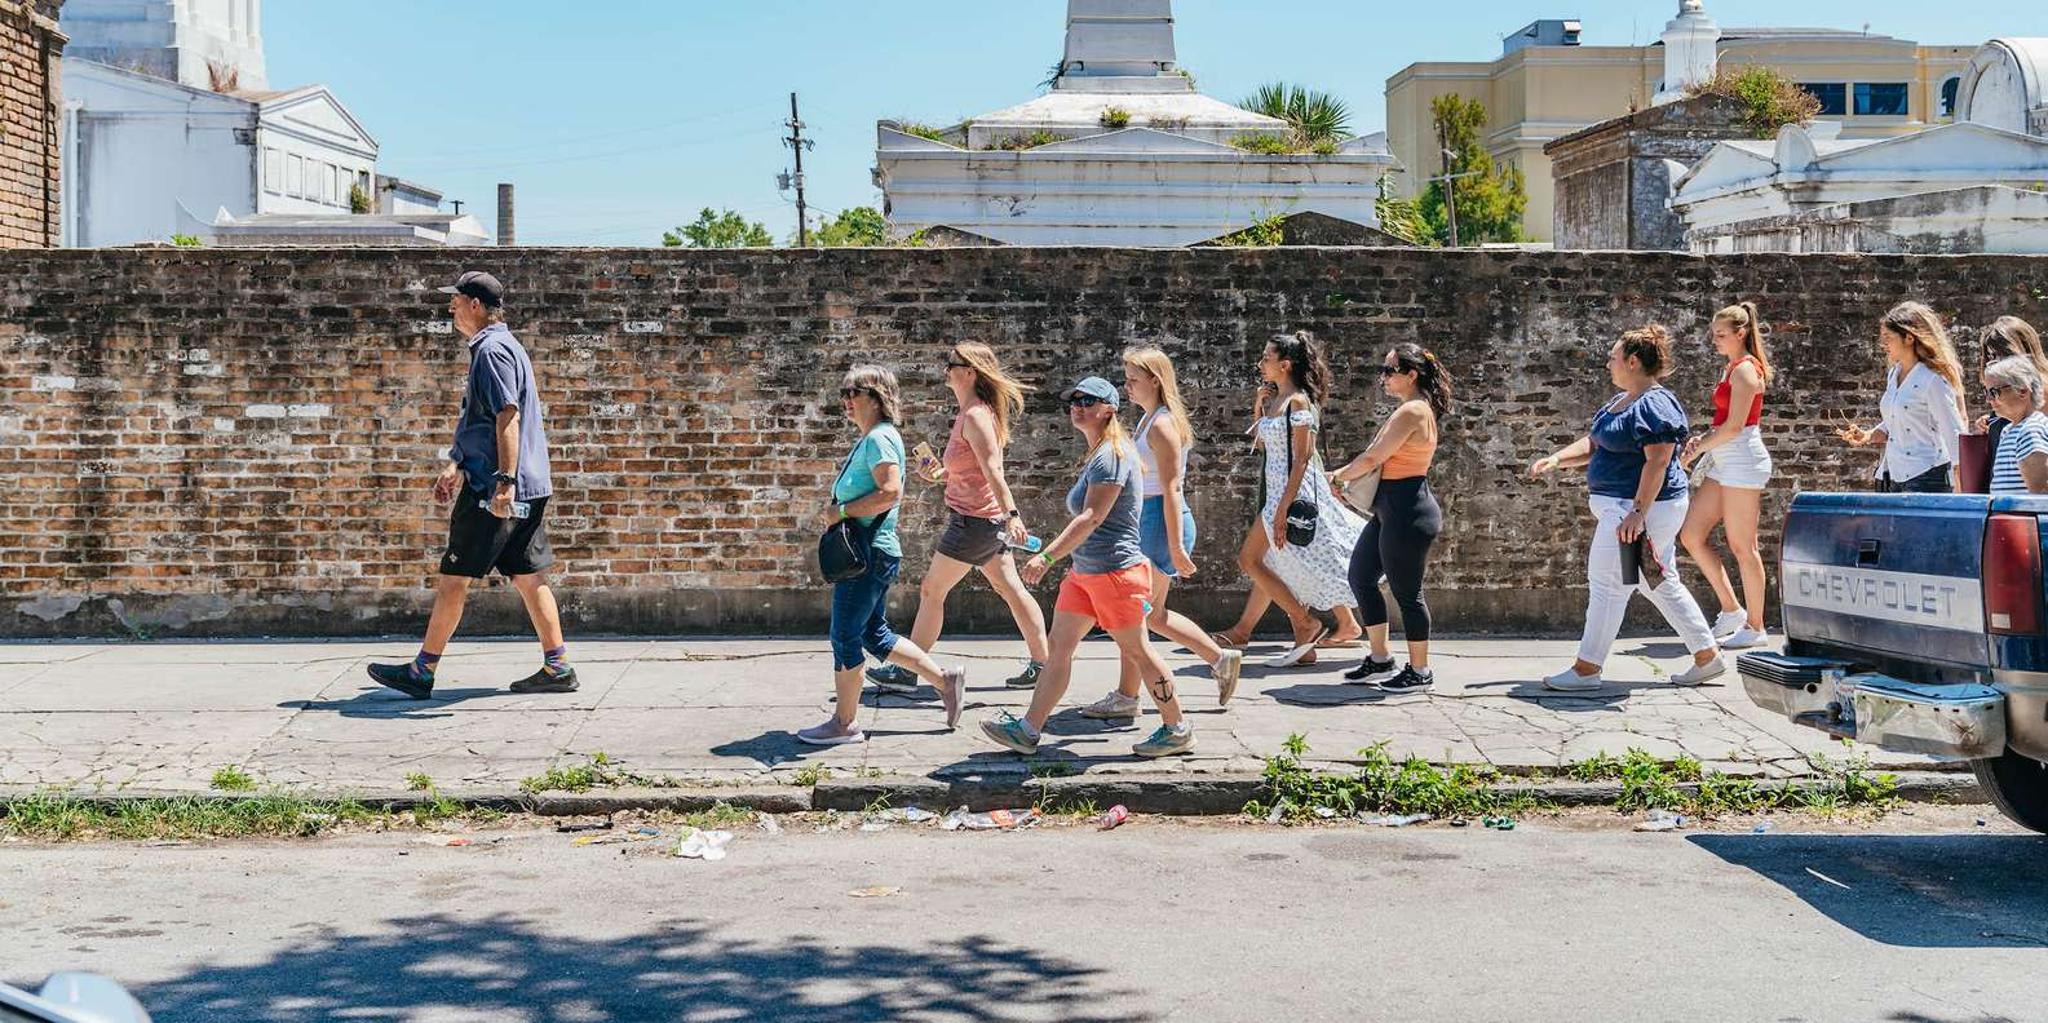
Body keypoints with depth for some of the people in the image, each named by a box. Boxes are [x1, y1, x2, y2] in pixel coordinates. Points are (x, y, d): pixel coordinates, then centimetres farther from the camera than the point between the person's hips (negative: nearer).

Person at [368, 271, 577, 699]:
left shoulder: (492, 350, -13)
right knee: (528, 577, 10)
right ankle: (557, 667, 10)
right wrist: (456, 465, 29)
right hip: (530, 489, 10)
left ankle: (422, 672, 5)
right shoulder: (498, 346, 20)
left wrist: (504, 481, -27)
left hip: (494, 490, -10)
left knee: (454, 577, -2)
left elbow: (507, 418, -22)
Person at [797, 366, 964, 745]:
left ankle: (844, 724, 8)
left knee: (845, 638, -2)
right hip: (865, 553, 11)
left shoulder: (879, 438, -14)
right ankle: (945, 680, 22)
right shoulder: (868, 440, 17)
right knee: (874, 635, 16)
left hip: (869, 554, -11)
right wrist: (837, 511, 11)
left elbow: (891, 492, -26)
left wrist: (841, 512, -20)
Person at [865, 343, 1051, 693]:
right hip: (990, 520, 10)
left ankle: (907, 670, 9)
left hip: (973, 520, -10)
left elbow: (993, 470, -26)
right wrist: (938, 474, 7)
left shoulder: (976, 417, -17)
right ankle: (1042, 663, 12)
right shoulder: (970, 414, 13)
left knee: (931, 591, 1)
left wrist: (1011, 515, -33)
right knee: (1010, 588, 10)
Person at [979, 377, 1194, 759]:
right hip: (1085, 572, 10)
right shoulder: (1097, 455, 14)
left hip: (1115, 571, -10)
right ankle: (1029, 730, 7)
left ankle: (1177, 730, 15)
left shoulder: (1111, 455, -17)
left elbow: (1092, 517, -25)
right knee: (1059, 647, 6)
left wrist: (1047, 557, -30)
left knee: (1136, 650, 2)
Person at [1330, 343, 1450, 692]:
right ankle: (1379, 659, 23)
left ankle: (1419, 671, 10)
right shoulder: (1413, 410, 15)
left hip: (1407, 512, -11)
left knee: (1406, 591, -1)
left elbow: (1372, 458, -16)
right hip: (1391, 511, 11)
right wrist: (1347, 478, 6)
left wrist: (1338, 477, -1)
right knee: (1360, 576, 15)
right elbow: (1383, 460, 16)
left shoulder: (1412, 411, -17)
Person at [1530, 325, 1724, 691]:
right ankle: (1707, 657, 21)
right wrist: (1556, 459, 2)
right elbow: (1592, 444, 19)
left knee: (1607, 583, -5)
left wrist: (1638, 512, -28)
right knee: (1661, 584, 14)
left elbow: (1657, 462, -23)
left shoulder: (1654, 406, -17)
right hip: (1621, 505, 11)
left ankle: (1587, 669, 2)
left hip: (1642, 507, -11)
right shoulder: (1620, 402, 16)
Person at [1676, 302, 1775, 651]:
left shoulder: (1745, 370, -12)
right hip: (1723, 462, 10)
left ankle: (1755, 626, 6)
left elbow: (1734, 427, -18)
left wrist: (1696, 450, -10)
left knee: (1742, 547, -3)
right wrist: (1703, 441, 3)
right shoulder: (1732, 368, 17)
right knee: (1691, 535, 7)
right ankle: (1731, 609, 14)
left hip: (1742, 460, -10)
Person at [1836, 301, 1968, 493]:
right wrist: (1868, 436, 7)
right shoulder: (1893, 374, 14)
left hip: (1925, 478, -8)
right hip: (1892, 477, 8)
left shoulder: (1933, 380, -12)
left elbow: (1955, 436, -11)